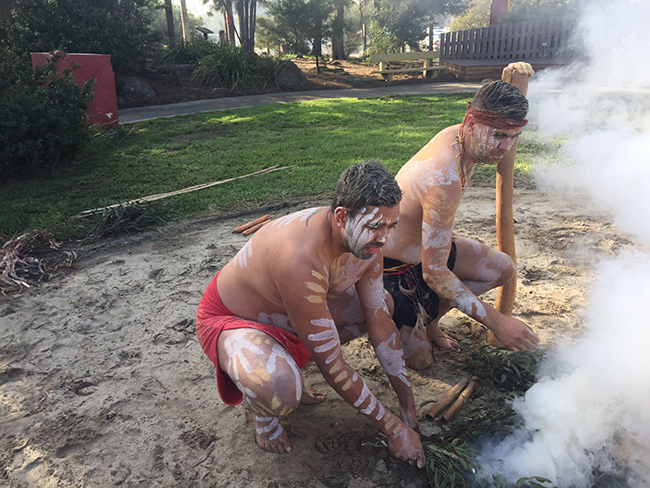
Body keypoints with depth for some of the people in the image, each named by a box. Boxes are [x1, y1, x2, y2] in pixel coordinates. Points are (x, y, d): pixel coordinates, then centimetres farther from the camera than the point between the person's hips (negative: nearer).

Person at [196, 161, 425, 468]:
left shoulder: (367, 239, -15)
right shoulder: (301, 258, -40)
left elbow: (381, 322, -5)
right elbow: (331, 364, -31)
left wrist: (409, 405, -2)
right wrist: (392, 428, -20)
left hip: (286, 309, 8)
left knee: (383, 303, 6)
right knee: (280, 391, -39)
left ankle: (289, 362, 8)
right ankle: (261, 407, 2)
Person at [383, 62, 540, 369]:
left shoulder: (457, 135, -11)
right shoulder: (444, 181, -38)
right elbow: (434, 272, -34)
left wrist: (516, 88, -3)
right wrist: (495, 321, -32)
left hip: (424, 246, 9)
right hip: (391, 265, -9)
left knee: (502, 269, 12)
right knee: (420, 358, -2)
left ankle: (427, 320, 21)